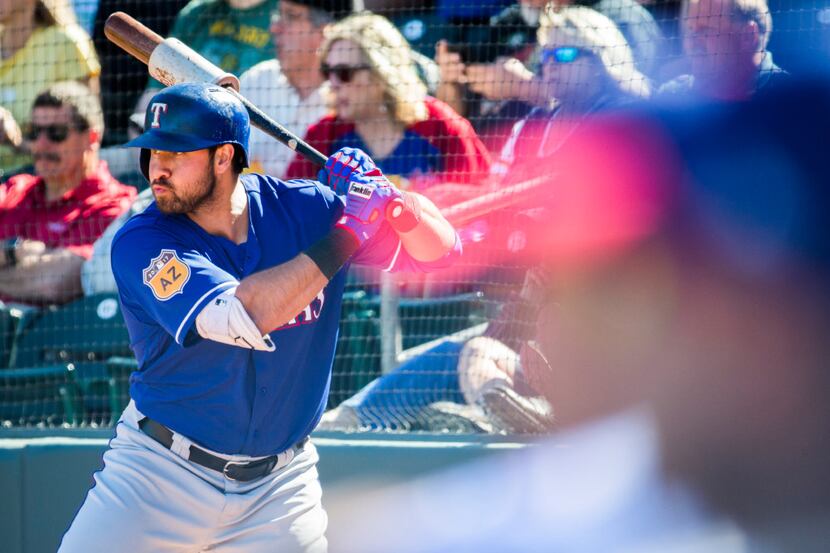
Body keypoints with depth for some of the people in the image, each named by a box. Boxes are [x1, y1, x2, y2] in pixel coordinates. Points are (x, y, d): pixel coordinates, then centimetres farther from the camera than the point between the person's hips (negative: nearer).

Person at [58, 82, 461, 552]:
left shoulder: (305, 209, -4)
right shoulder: (141, 243, -15)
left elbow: (439, 249, -2)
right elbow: (241, 318, -29)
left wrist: (391, 202, -23)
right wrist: (346, 233, -25)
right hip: (158, 473, -2)